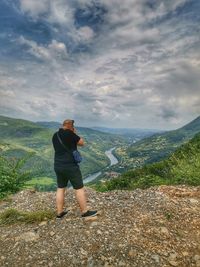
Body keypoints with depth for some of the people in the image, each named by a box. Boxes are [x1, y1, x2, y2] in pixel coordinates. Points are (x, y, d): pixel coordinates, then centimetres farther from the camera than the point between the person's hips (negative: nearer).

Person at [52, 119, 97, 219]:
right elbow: (82, 143, -6)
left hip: (58, 166, 8)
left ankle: (59, 212, 25)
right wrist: (75, 134, 3)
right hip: (70, 166, -8)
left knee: (60, 188, 16)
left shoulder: (55, 136, 9)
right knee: (79, 188, 4)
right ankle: (85, 212, 14)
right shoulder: (69, 133, -14)